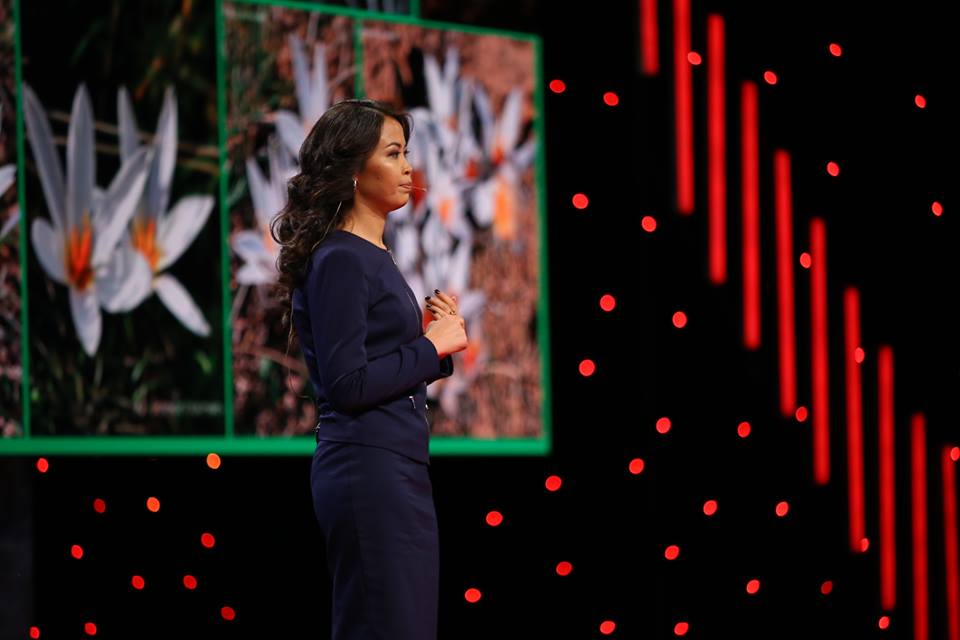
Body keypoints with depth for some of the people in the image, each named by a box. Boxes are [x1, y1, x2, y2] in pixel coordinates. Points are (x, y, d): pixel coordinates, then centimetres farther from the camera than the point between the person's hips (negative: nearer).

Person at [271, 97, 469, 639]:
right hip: (370, 469, -10)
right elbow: (347, 384, -18)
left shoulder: (375, 257, 16)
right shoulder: (340, 260, -12)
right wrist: (433, 346, -9)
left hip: (395, 467, 10)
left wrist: (441, 343, 5)